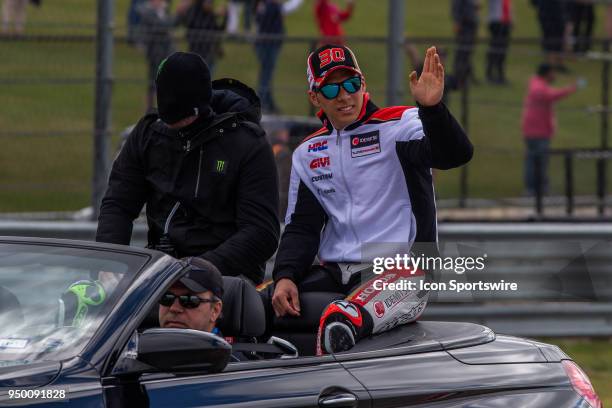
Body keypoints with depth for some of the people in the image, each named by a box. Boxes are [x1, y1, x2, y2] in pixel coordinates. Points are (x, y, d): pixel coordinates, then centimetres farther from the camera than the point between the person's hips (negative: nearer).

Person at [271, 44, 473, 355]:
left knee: (339, 323, -37)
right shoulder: (307, 154, 16)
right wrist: (285, 278, -5)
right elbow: (302, 227, 14)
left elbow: (456, 154, -19)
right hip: (333, 275, 6)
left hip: (402, 273, -6)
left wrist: (431, 107, -38)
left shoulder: (400, 126, -1)